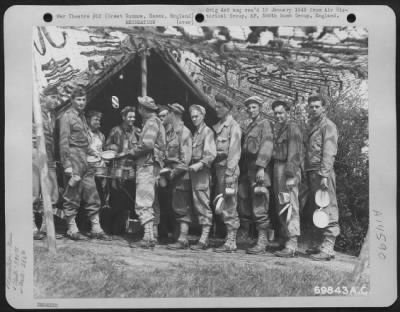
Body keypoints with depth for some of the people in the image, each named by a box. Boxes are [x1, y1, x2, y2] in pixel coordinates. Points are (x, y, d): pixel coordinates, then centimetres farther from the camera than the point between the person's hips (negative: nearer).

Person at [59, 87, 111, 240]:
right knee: (72, 195, -2)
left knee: (92, 193, 8)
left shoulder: (82, 116, 18)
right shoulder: (67, 116, -7)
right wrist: (67, 165, -17)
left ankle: (96, 228, 13)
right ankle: (72, 229, 8)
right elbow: (63, 142, -12)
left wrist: (92, 152, 14)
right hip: (73, 155, -8)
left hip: (85, 158, 8)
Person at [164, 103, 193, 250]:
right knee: (176, 206, 10)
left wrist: (176, 171, -15)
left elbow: (186, 156, -15)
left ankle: (183, 239, -6)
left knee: (182, 207, -8)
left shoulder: (184, 132, -10)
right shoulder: (169, 131, 15)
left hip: (181, 174, -8)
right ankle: (182, 237, 16)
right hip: (172, 173, 8)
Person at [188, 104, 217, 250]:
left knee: (204, 205, -7)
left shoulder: (207, 132, -5)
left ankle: (204, 240, -6)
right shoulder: (195, 133, 19)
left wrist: (199, 165, -21)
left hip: (203, 172, -8)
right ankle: (203, 237, 13)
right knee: (197, 205, 8)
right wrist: (190, 166, 7)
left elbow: (211, 155, -14)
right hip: (194, 171, 8)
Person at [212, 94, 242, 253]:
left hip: (228, 169, -8)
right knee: (220, 205, 9)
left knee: (229, 206, -6)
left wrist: (229, 175, -18)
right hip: (218, 168, 8)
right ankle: (229, 239, 17)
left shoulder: (233, 126, -5)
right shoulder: (217, 127, 17)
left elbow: (234, 153, -12)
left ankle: (231, 242, -2)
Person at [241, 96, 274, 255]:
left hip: (259, 169, -8)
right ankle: (262, 239, 14)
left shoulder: (264, 124, -2)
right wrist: (246, 170, 14)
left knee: (260, 207, -10)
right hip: (249, 169, 8)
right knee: (254, 206, 9)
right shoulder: (249, 127, 22)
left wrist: (261, 167, -22)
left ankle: (262, 243, -8)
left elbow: (267, 146, -13)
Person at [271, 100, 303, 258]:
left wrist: (291, 175, -20)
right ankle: (286, 241, 18)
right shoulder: (277, 129, 20)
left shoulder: (292, 128, -6)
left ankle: (291, 246, -11)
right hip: (277, 168, 9)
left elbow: (294, 154, -14)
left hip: (288, 170, -9)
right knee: (281, 208, 11)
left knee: (290, 207, -10)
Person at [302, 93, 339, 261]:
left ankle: (328, 248, -9)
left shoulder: (328, 125, -4)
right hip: (311, 172, 8)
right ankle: (324, 244, 19)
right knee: (317, 209, 11)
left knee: (328, 210, -8)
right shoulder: (311, 125, 20)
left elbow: (329, 153, -13)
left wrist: (324, 175, -20)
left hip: (323, 172, -8)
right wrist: (306, 175, 13)